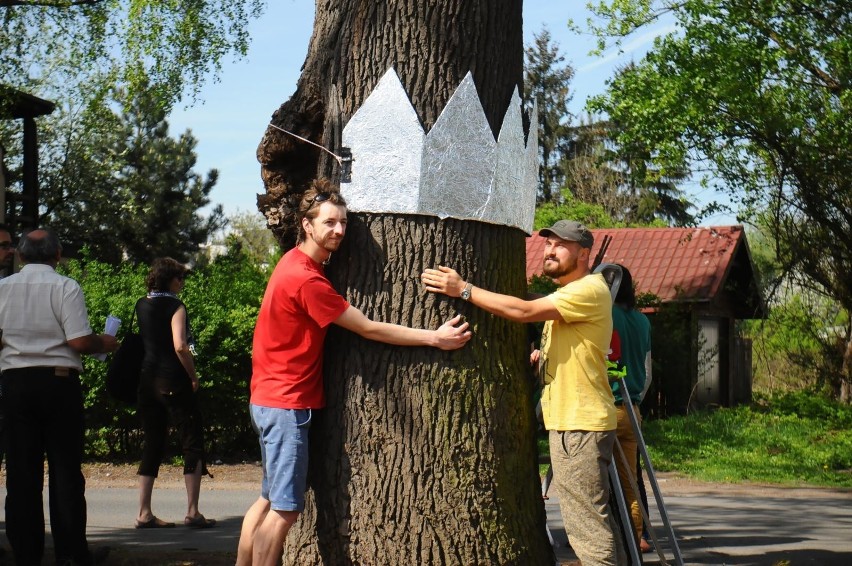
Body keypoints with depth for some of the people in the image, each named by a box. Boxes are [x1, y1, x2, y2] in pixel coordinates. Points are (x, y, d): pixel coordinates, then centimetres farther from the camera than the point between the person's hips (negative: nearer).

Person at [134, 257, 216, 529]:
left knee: (151, 445, 11)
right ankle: (192, 512, -5)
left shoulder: (141, 306, 10)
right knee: (192, 443, 0)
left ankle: (144, 514, 10)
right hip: (173, 381, -7)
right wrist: (193, 376, -10)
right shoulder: (175, 307, -9)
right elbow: (180, 346, -21)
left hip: (147, 380, 7)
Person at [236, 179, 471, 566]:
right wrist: (434, 338, -11)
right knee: (286, 509, -9)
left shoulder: (294, 263, 10)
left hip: (271, 401, 10)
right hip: (287, 403, -10)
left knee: (269, 500, 16)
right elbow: (369, 329, -16)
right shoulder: (306, 280, -20)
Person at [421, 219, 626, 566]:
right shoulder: (567, 295, 21)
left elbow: (523, 311, -21)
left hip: (581, 424, -11)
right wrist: (538, 358, 9)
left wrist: (463, 289, -17)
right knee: (596, 521, 14)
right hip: (568, 421, 11)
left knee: (587, 526, -10)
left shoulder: (590, 290, -13)